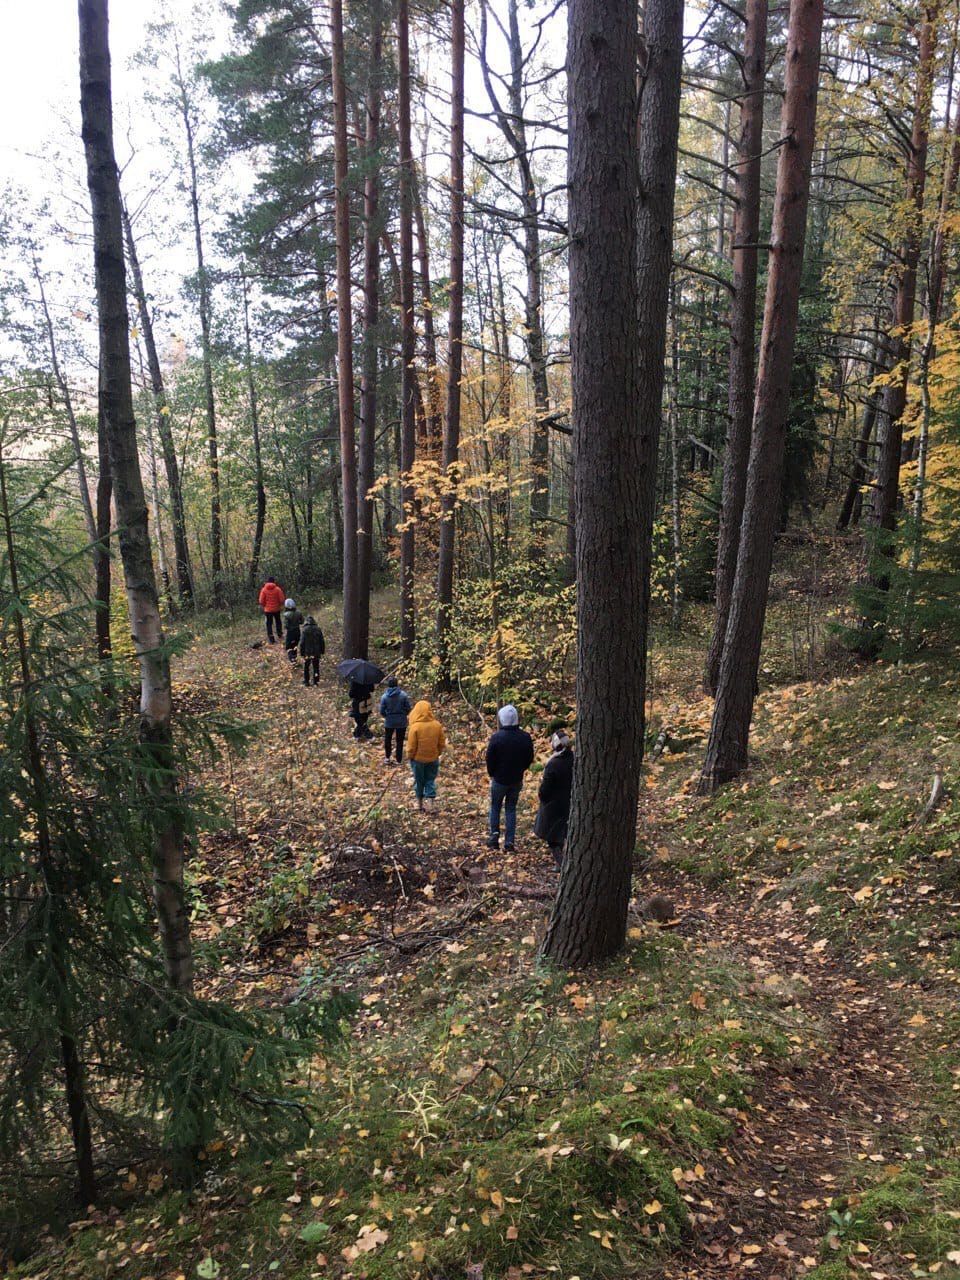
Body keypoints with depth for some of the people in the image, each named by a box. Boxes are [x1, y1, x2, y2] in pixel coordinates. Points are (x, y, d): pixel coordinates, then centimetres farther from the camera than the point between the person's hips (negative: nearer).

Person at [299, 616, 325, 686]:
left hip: (307, 653, -2)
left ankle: (306, 681, 17)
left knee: (306, 667, 13)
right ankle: (316, 682, 13)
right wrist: (322, 651, 13)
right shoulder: (318, 629, -1)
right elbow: (322, 642, 5)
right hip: (316, 653, 2)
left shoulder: (304, 630, -11)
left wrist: (302, 653, -4)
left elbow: (302, 643, -10)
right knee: (316, 667, 11)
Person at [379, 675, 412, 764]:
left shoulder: (385, 696, -12)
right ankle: (399, 761, 16)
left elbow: (382, 711, -7)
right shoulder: (403, 695, -14)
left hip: (389, 722, 0)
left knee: (387, 740, 23)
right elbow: (408, 708, -8)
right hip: (402, 722, 0)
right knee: (400, 742, 11)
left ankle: (387, 758, 26)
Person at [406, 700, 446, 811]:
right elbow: (442, 744, -2)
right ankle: (431, 802, 10)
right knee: (431, 780, 15)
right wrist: (438, 754, 14)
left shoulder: (415, 727, -22)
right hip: (433, 759, 2)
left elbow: (411, 746, -15)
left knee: (419, 780, 15)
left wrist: (410, 756, 3)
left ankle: (420, 803, 28)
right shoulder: (437, 725, -12)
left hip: (418, 759, -2)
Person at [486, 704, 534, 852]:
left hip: (499, 779, -3)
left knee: (495, 806, 17)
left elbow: (490, 759, -11)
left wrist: (492, 774, 6)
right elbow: (529, 758, 3)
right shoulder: (526, 737, -6)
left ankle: (494, 835, 6)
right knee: (511, 808, 13)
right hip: (517, 780, 3)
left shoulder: (496, 737, -19)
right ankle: (509, 842, 9)